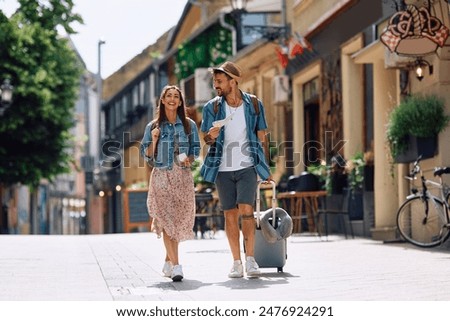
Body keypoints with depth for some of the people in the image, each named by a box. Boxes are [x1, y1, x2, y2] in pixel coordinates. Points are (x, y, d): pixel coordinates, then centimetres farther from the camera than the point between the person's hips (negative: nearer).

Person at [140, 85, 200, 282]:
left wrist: (189, 159, -8)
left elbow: (196, 149, 13)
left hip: (183, 177, 2)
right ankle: (175, 266, -17)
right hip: (162, 177, -2)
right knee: (167, 220, -12)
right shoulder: (153, 126, 6)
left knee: (179, 221, 4)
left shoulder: (189, 125, 9)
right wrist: (154, 140, -11)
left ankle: (168, 262, 19)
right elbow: (147, 155, 7)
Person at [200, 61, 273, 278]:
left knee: (246, 209, -15)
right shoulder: (212, 107, 2)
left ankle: (250, 258, -8)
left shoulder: (253, 104, 1)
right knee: (230, 214, 2)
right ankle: (236, 262, 8)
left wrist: (265, 168, 6)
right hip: (223, 169, 1)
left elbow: (261, 137, 8)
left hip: (247, 166, -1)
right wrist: (211, 136, -18)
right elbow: (207, 139, 7)